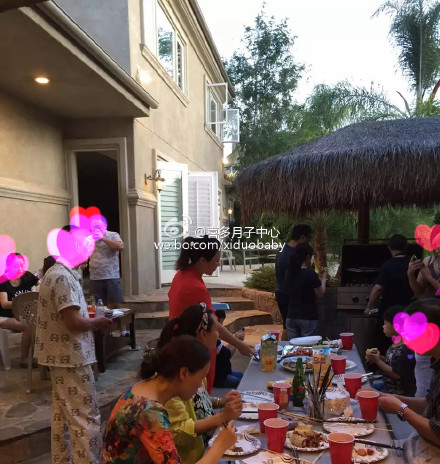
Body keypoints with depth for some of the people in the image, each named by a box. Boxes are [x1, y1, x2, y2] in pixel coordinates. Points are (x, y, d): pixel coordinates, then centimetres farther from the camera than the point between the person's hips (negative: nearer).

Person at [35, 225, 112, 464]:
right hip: (71, 358, -11)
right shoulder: (64, 277, -22)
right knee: (86, 419, -1)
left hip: (60, 356, 11)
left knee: (62, 414, 20)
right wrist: (97, 322, -8)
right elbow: (74, 322, -26)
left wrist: (91, 321, 6)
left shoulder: (55, 273, 11)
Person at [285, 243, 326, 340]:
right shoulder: (311, 274, -15)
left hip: (291, 317, 6)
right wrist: (323, 279, 12)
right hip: (308, 318, -5)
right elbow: (320, 294, -3)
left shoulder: (290, 273, 2)